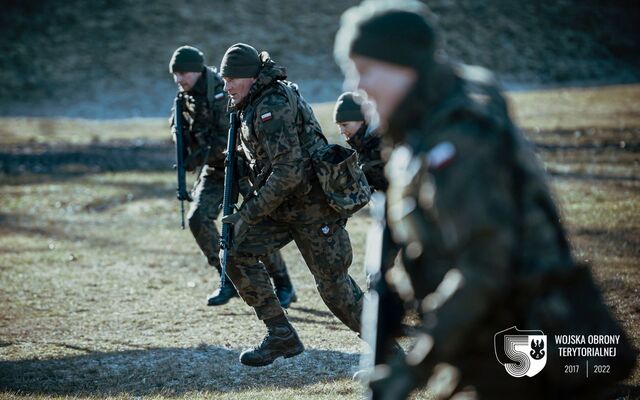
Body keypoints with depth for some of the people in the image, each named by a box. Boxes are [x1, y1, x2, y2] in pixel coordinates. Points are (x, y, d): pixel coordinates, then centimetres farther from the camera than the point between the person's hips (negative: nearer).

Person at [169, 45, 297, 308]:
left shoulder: (221, 92, -22)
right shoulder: (186, 96, 2)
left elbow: (230, 136, -28)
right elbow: (180, 129, 15)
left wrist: (200, 157, -25)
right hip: (215, 168, 7)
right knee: (199, 219, -9)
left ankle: (283, 286, 6)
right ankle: (230, 279, 3)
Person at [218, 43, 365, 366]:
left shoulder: (272, 107, -22)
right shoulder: (253, 104, 9)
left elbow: (289, 172, -27)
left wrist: (249, 214, -21)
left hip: (312, 204, -9)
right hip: (284, 203, 9)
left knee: (334, 285, -2)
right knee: (237, 253, -3)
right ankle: (281, 336, 1)